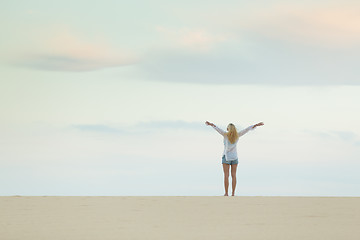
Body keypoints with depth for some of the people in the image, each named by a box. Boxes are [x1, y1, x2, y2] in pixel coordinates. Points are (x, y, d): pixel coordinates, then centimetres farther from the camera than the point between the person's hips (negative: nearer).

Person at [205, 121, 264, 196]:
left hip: (226, 157, -3)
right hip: (234, 157, 3)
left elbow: (218, 129, -29)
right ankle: (233, 193, -1)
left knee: (226, 176, -3)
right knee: (233, 176, 3)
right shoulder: (237, 135, -4)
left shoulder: (226, 135, -13)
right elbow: (247, 129, -1)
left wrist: (211, 124, -42)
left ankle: (226, 193, -8)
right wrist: (257, 125, 2)